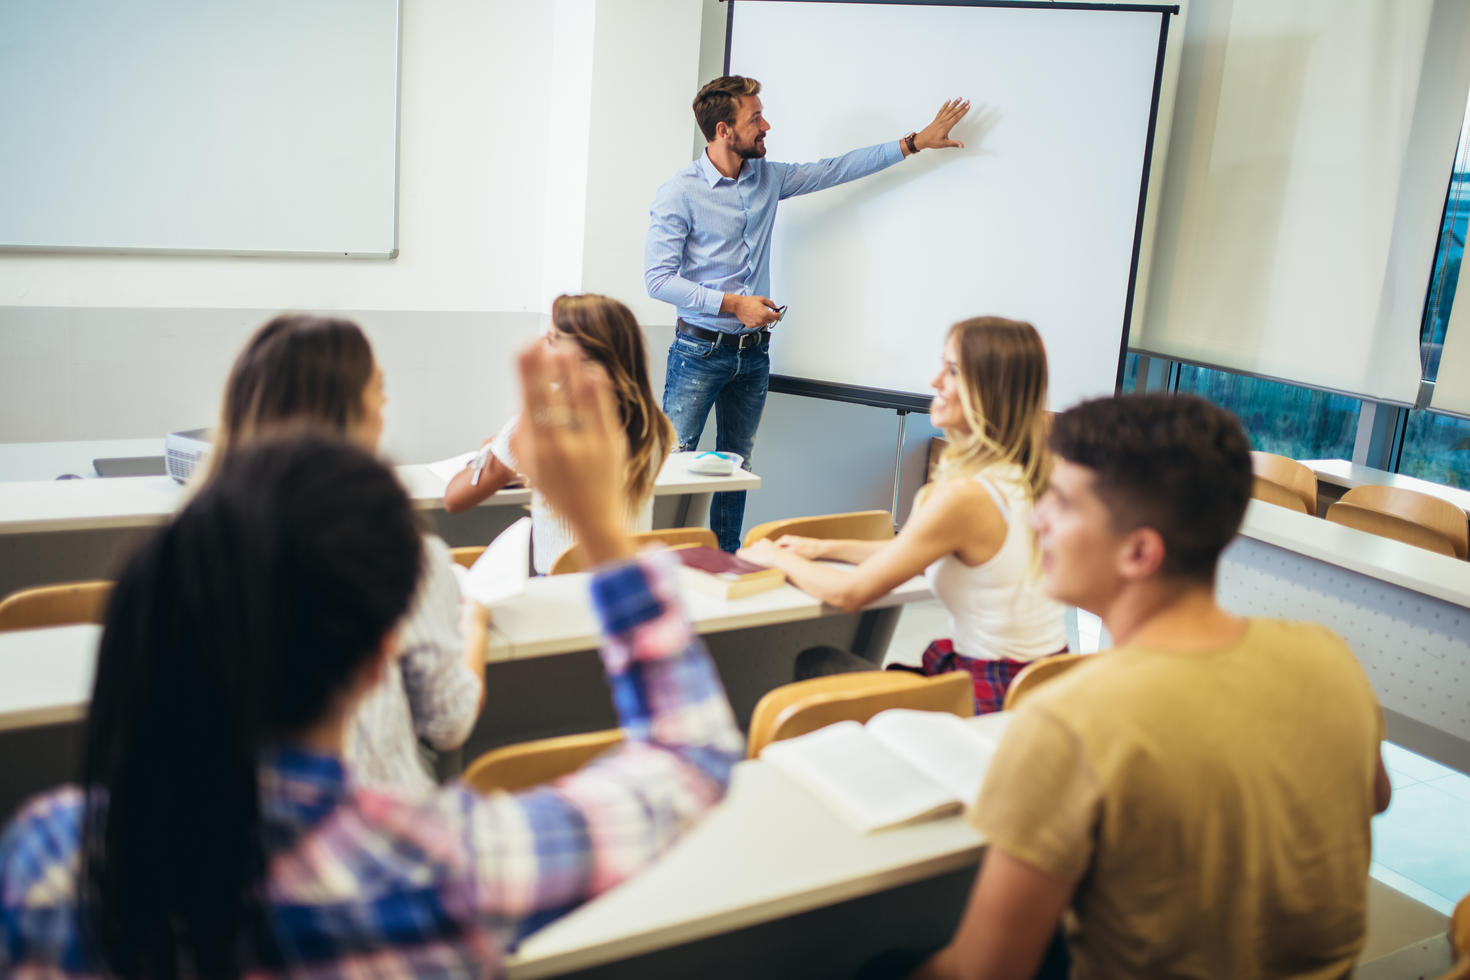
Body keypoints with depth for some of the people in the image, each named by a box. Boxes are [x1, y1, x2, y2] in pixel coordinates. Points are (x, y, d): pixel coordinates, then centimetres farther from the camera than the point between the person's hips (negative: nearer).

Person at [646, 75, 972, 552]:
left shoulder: (768, 179, 8)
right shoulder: (678, 193, -9)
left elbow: (837, 169, 15)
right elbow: (658, 279, -13)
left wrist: (916, 142, 14)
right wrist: (732, 303, -19)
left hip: (753, 352, 6)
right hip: (701, 349, -6)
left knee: (737, 465, 11)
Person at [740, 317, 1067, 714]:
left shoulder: (965, 496, -26)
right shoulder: (1024, 475, 1)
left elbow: (848, 592, -15)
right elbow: (915, 551, 16)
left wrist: (779, 559, 3)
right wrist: (824, 547, 18)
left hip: (993, 699, -8)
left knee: (813, 666, 7)